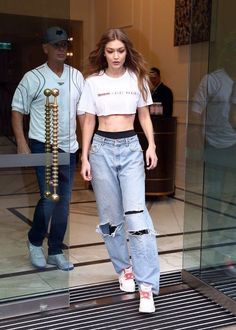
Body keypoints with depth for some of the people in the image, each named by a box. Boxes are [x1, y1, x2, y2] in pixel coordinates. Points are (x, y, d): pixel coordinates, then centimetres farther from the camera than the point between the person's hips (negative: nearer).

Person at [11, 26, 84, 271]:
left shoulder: (76, 76, 6)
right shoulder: (33, 78, -6)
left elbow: (83, 111, 11)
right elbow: (17, 110, -3)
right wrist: (22, 143, -12)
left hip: (69, 147, 5)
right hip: (43, 146, -5)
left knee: (64, 200, 8)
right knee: (49, 197, -12)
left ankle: (56, 251, 22)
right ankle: (35, 242, 16)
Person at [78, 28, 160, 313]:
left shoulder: (137, 79, 6)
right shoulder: (93, 82, 4)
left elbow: (144, 116, 10)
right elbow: (89, 121, 5)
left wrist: (151, 146, -2)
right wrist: (85, 157, 1)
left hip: (131, 147, -1)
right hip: (102, 148, 1)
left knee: (135, 213, -12)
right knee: (110, 214, 7)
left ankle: (147, 287, -10)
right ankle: (124, 268, 27)